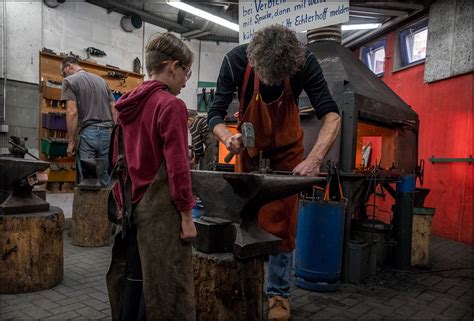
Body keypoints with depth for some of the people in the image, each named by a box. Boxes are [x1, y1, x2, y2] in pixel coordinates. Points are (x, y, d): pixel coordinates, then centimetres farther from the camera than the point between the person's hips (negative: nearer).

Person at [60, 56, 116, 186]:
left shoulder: (69, 81, 2)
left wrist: (71, 141, -6)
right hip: (107, 133, 5)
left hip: (87, 133, -5)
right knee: (105, 180, 7)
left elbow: (72, 112, -9)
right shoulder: (102, 80, 19)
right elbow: (114, 109, 15)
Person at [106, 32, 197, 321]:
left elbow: (117, 162, 13)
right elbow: (177, 166, -18)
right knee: (162, 285, 4)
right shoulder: (171, 105, -13)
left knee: (132, 279, 18)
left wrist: (121, 204, 19)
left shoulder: (128, 105, 10)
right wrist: (186, 215, -11)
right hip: (160, 209, -7)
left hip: (132, 207, 8)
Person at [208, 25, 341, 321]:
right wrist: (227, 136, -45)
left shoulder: (305, 63, -27)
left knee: (282, 220, 0)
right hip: (249, 145, 1)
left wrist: (315, 158, -47)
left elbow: (331, 115, -30)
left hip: (287, 147, -1)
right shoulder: (236, 61, -26)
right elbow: (216, 113, -22)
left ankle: (279, 292, 14)